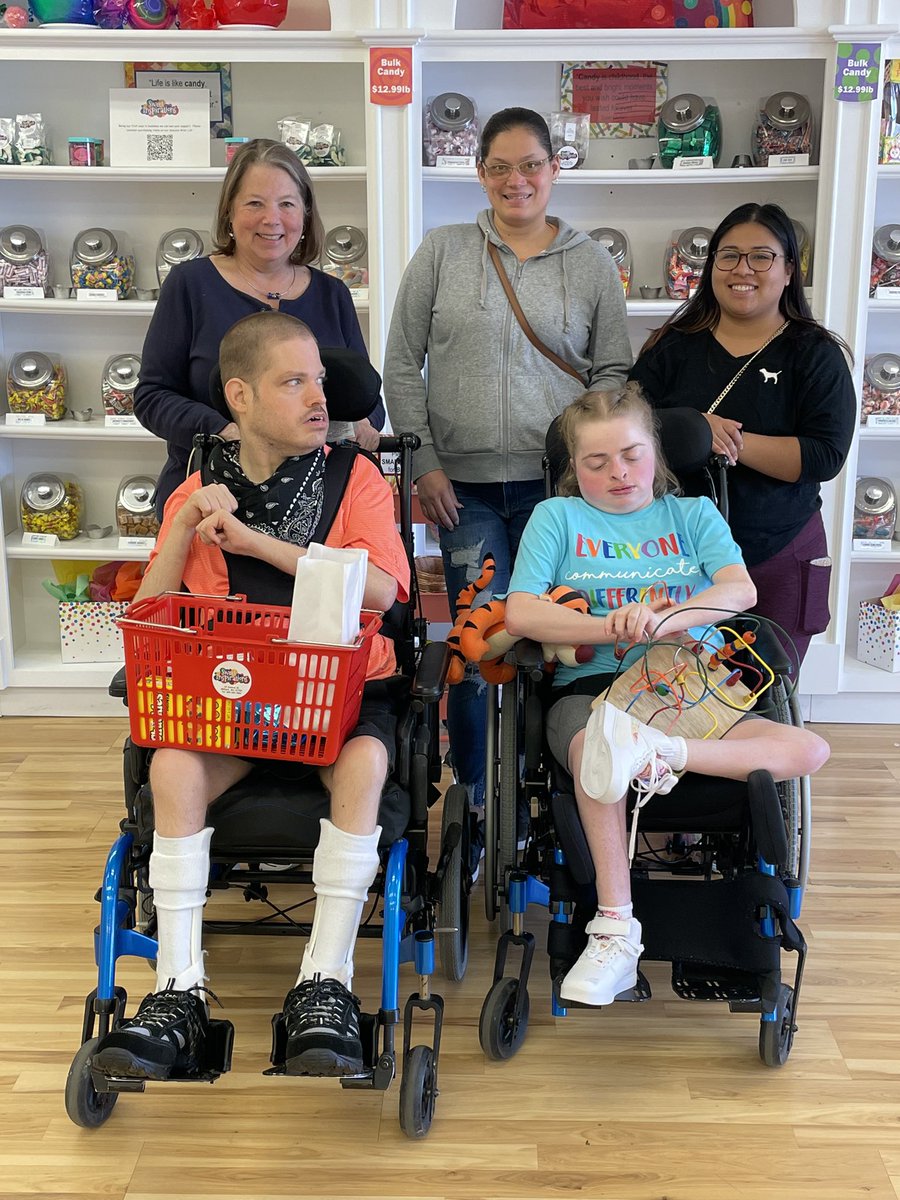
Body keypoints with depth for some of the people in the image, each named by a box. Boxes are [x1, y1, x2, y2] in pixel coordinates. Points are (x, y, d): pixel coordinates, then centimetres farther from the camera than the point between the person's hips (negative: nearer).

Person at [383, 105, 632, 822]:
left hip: (555, 486, 1)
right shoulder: (443, 253, 6)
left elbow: (612, 372, 10)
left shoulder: (593, 265, 8)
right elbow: (402, 364, 6)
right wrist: (425, 463, -1)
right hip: (465, 488, 0)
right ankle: (475, 790, 19)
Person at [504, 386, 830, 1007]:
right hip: (590, 685, -3)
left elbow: (741, 589, -3)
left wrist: (664, 619, -23)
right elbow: (521, 614, -2)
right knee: (592, 749, -38)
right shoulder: (557, 517, 13)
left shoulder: (693, 513, 17)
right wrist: (614, 628, -15)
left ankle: (660, 752, -36)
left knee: (809, 749, -18)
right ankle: (616, 935, -32)